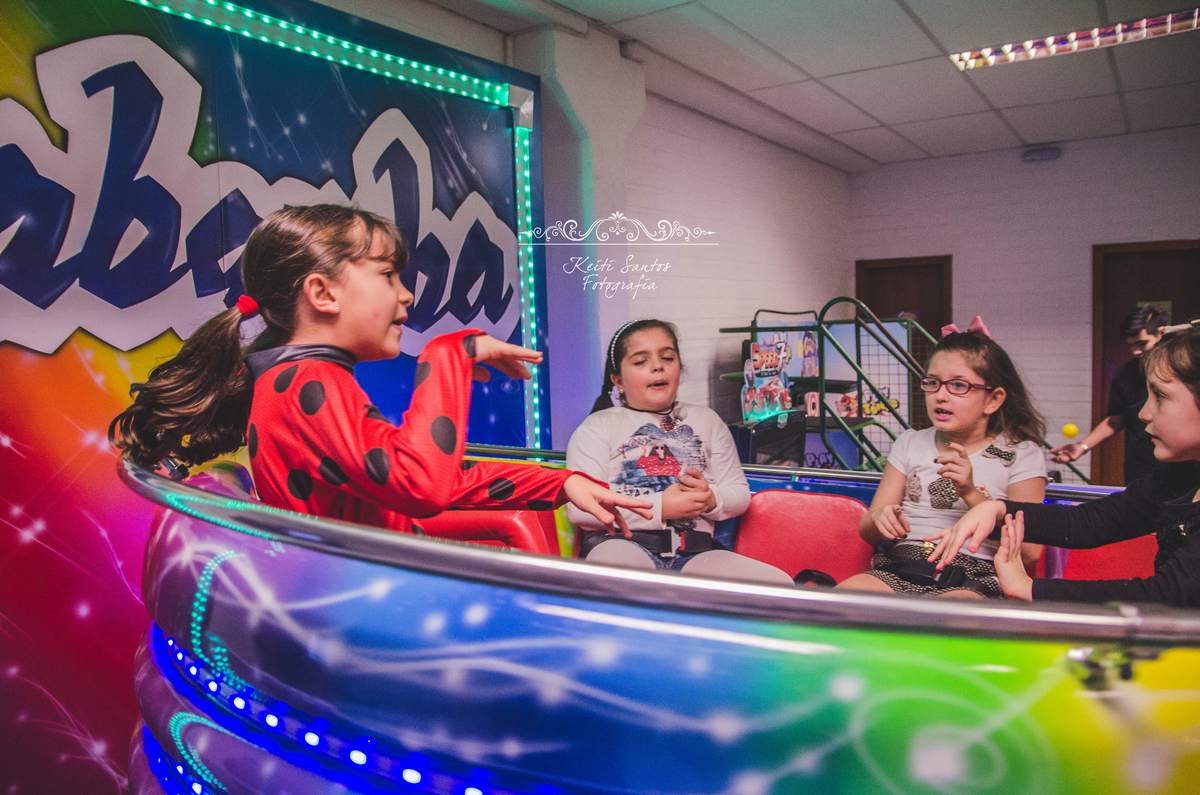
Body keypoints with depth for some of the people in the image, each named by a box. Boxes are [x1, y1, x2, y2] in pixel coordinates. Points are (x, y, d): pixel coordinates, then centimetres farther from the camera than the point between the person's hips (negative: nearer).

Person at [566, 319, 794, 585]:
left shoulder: (706, 420, 25)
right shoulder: (598, 426, 11)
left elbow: (740, 493, 21)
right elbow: (580, 508, -4)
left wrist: (711, 499, -3)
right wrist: (660, 506, -10)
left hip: (695, 550, 6)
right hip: (624, 543, -5)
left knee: (779, 583, -21)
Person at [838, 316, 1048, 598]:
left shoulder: (1021, 455, 8)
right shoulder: (910, 443, 19)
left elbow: (1029, 552, -4)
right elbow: (867, 531, 16)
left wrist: (971, 494, -14)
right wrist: (880, 518, -9)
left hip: (971, 579, -3)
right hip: (898, 569, 3)